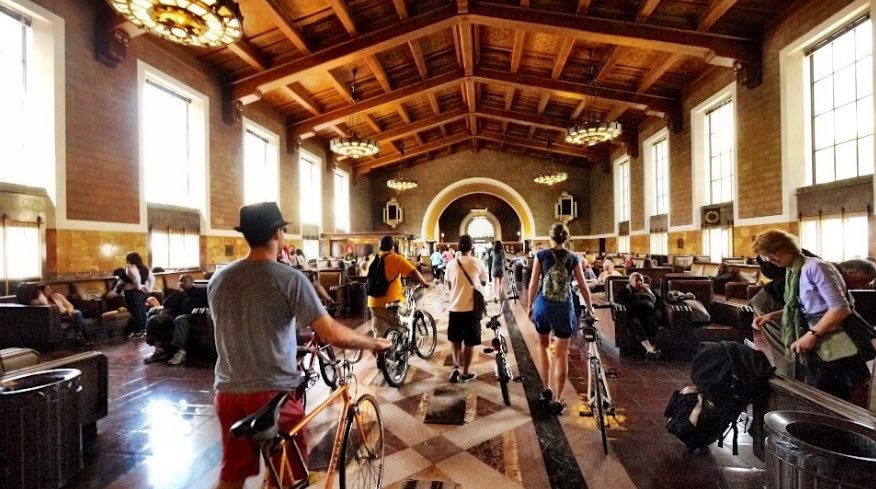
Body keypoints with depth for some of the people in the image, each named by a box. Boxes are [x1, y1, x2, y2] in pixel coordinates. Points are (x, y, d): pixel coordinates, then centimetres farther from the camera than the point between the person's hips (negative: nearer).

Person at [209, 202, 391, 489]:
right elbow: (332, 335, -21)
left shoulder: (218, 279, 1)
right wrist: (375, 343, -4)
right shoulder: (290, 279, -16)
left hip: (228, 392, 5)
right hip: (272, 393, -5)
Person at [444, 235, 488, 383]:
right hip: (472, 307, -1)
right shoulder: (477, 263, -6)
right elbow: (484, 282, 6)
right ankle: (465, 373, 18)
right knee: (469, 343, 10)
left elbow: (449, 285, 7)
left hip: (455, 307, 2)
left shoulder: (451, 264, -2)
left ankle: (455, 367, 7)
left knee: (455, 340, 19)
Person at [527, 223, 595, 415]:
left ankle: (546, 389, 23)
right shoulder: (573, 258, 1)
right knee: (561, 354, 5)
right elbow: (583, 286, 4)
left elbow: (533, 284, -2)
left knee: (544, 345, 22)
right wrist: (590, 308, 17)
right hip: (564, 308, 0)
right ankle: (557, 400, 9)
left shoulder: (541, 255, -2)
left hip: (543, 306, 0)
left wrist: (529, 306, 8)